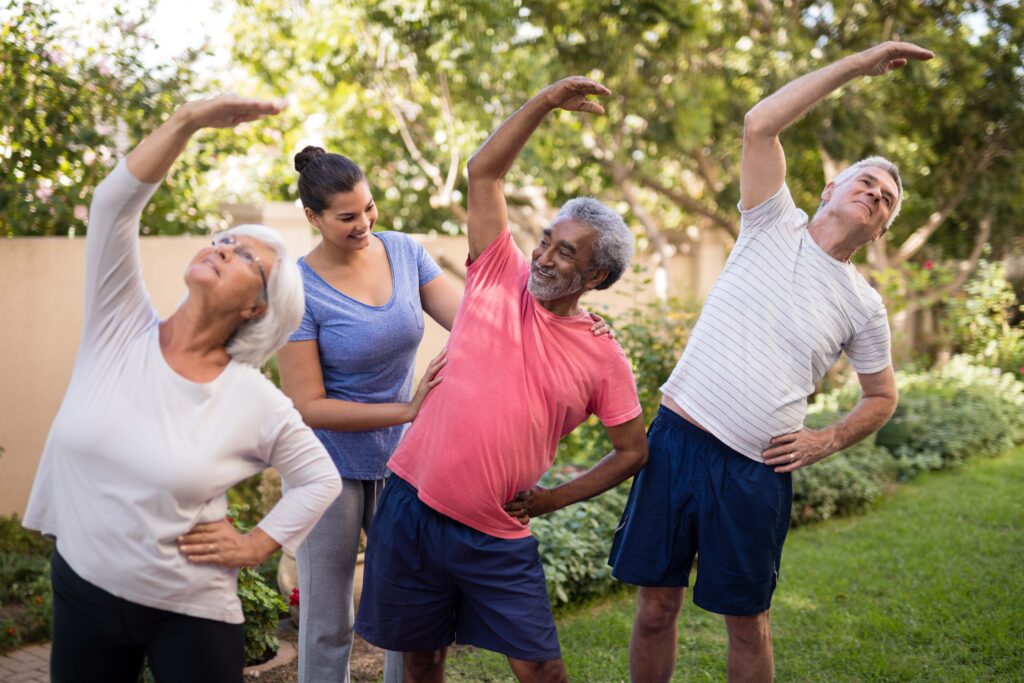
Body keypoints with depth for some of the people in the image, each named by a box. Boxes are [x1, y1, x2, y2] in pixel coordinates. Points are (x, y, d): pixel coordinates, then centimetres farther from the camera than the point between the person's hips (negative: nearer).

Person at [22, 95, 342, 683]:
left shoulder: (257, 403, -12)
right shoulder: (120, 329, -9)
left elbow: (322, 480, 1)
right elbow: (114, 204, -19)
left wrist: (257, 545, -7)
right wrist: (189, 121, -27)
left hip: (192, 614, -2)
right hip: (81, 591, 2)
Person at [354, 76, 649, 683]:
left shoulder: (603, 359, -2)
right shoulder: (501, 276, 0)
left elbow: (633, 450, 6)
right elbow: (485, 173, -3)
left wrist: (554, 498, 1)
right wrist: (546, 103, -10)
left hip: (497, 537, -1)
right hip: (412, 502, 2)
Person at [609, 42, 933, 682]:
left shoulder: (864, 306, 7)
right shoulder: (776, 226, 3)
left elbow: (883, 396, 21)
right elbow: (760, 125, -11)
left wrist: (827, 441, 2)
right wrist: (860, 63, -7)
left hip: (756, 471, 1)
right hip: (677, 438, -1)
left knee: (747, 621, 9)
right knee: (657, 604, 7)